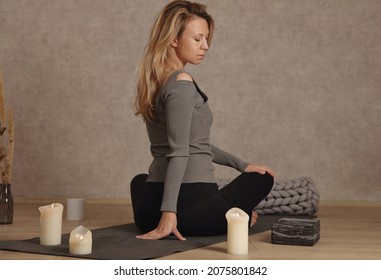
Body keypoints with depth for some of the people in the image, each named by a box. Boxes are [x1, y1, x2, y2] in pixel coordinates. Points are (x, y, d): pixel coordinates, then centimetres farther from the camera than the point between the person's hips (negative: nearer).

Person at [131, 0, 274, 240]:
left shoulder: (154, 81, 12)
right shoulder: (182, 83, -15)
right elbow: (179, 152, -22)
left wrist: (240, 164, 17)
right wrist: (170, 211, -24)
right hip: (191, 201, -5)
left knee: (139, 180, 43)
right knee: (262, 178, 23)